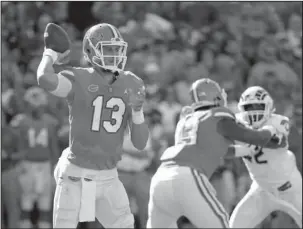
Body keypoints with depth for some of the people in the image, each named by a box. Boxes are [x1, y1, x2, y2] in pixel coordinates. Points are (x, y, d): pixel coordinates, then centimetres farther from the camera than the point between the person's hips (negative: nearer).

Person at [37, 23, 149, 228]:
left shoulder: (132, 86, 1)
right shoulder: (78, 80, -12)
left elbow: (140, 143, 1)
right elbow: (45, 79, -38)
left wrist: (137, 110, -18)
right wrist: (51, 55, -16)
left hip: (107, 179, 4)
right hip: (75, 177, -4)